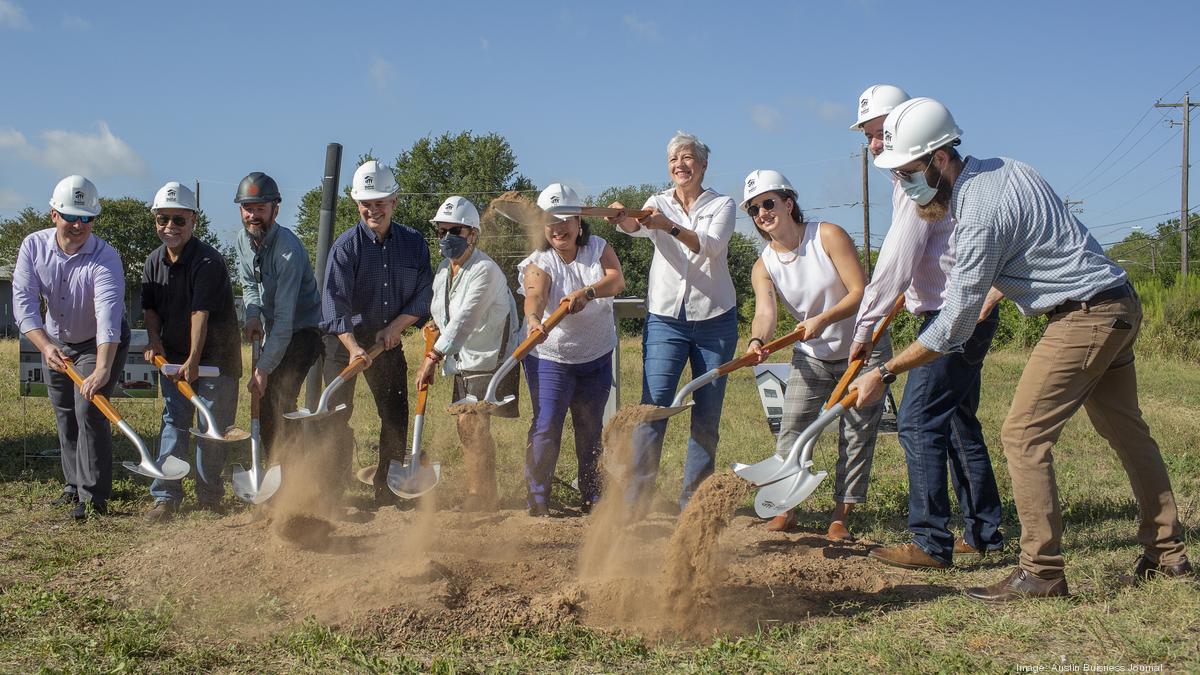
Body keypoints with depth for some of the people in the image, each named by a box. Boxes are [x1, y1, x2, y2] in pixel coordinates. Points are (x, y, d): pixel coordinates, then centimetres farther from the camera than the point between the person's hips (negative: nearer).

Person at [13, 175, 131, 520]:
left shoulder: (106, 259, -29)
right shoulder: (33, 246, -17)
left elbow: (109, 317, -41)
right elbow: (24, 301, -23)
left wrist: (102, 368, -54)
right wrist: (45, 346, -38)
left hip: (102, 344, -5)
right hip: (55, 342, 5)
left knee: (89, 410, -16)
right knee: (64, 416, 13)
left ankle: (93, 495, -11)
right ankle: (74, 485, 29)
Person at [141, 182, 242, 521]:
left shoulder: (208, 260, -18)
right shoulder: (154, 261, 4)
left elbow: (200, 313, -23)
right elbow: (150, 307, 11)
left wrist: (193, 360, -27)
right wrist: (154, 340, -7)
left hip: (214, 353, -5)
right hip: (172, 354, 5)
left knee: (212, 426, 0)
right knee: (174, 422, 2)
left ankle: (209, 493, 12)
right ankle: (166, 495, 2)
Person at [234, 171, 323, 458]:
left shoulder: (288, 250, -27)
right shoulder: (244, 239, -2)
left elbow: (284, 317, -30)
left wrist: (264, 368, -31)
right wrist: (253, 315, -10)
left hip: (302, 331, -8)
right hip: (272, 330, 8)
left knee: (274, 405, -19)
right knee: (265, 404, 11)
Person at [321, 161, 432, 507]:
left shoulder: (413, 242, -1)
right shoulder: (346, 245, -12)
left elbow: (424, 294, 1)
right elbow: (334, 302, -21)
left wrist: (396, 325, -14)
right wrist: (353, 347, -34)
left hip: (389, 339, 3)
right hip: (344, 340, -3)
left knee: (396, 416, 6)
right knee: (337, 415, -6)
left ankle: (388, 490, 17)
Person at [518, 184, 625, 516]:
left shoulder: (598, 249, 0)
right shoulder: (538, 263, -9)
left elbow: (617, 280, -20)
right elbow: (535, 295, -31)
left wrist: (587, 292, -40)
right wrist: (534, 320, -54)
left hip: (596, 357, 3)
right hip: (550, 358, -3)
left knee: (591, 430, 13)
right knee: (546, 427, -12)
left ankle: (592, 498, 26)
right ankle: (537, 502, -7)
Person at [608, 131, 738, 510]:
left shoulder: (722, 205, 4)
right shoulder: (658, 203, 8)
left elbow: (713, 245, -17)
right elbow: (635, 228, -15)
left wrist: (670, 226, -33)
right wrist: (623, 218, -39)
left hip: (715, 319, 0)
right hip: (666, 318, 0)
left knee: (707, 416, 4)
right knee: (653, 406, -10)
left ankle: (692, 502, 13)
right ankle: (635, 499, -7)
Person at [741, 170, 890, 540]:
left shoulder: (828, 236, -16)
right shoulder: (763, 267, -5)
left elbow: (861, 292, -20)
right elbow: (765, 311, -22)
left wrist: (823, 319, -35)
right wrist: (758, 340, -44)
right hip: (812, 355, 3)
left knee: (856, 433, -1)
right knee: (792, 430, -5)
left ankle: (841, 515, 7)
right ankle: (786, 507, 5)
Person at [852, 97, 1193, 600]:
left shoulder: (979, 216, -21)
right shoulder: (1002, 167, 6)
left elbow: (954, 328, -19)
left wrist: (884, 374, -13)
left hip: (1084, 318, -10)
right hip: (1121, 307, 10)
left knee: (1023, 435, -8)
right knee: (1126, 430, 19)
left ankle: (1041, 572, -6)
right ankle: (1168, 551, 30)